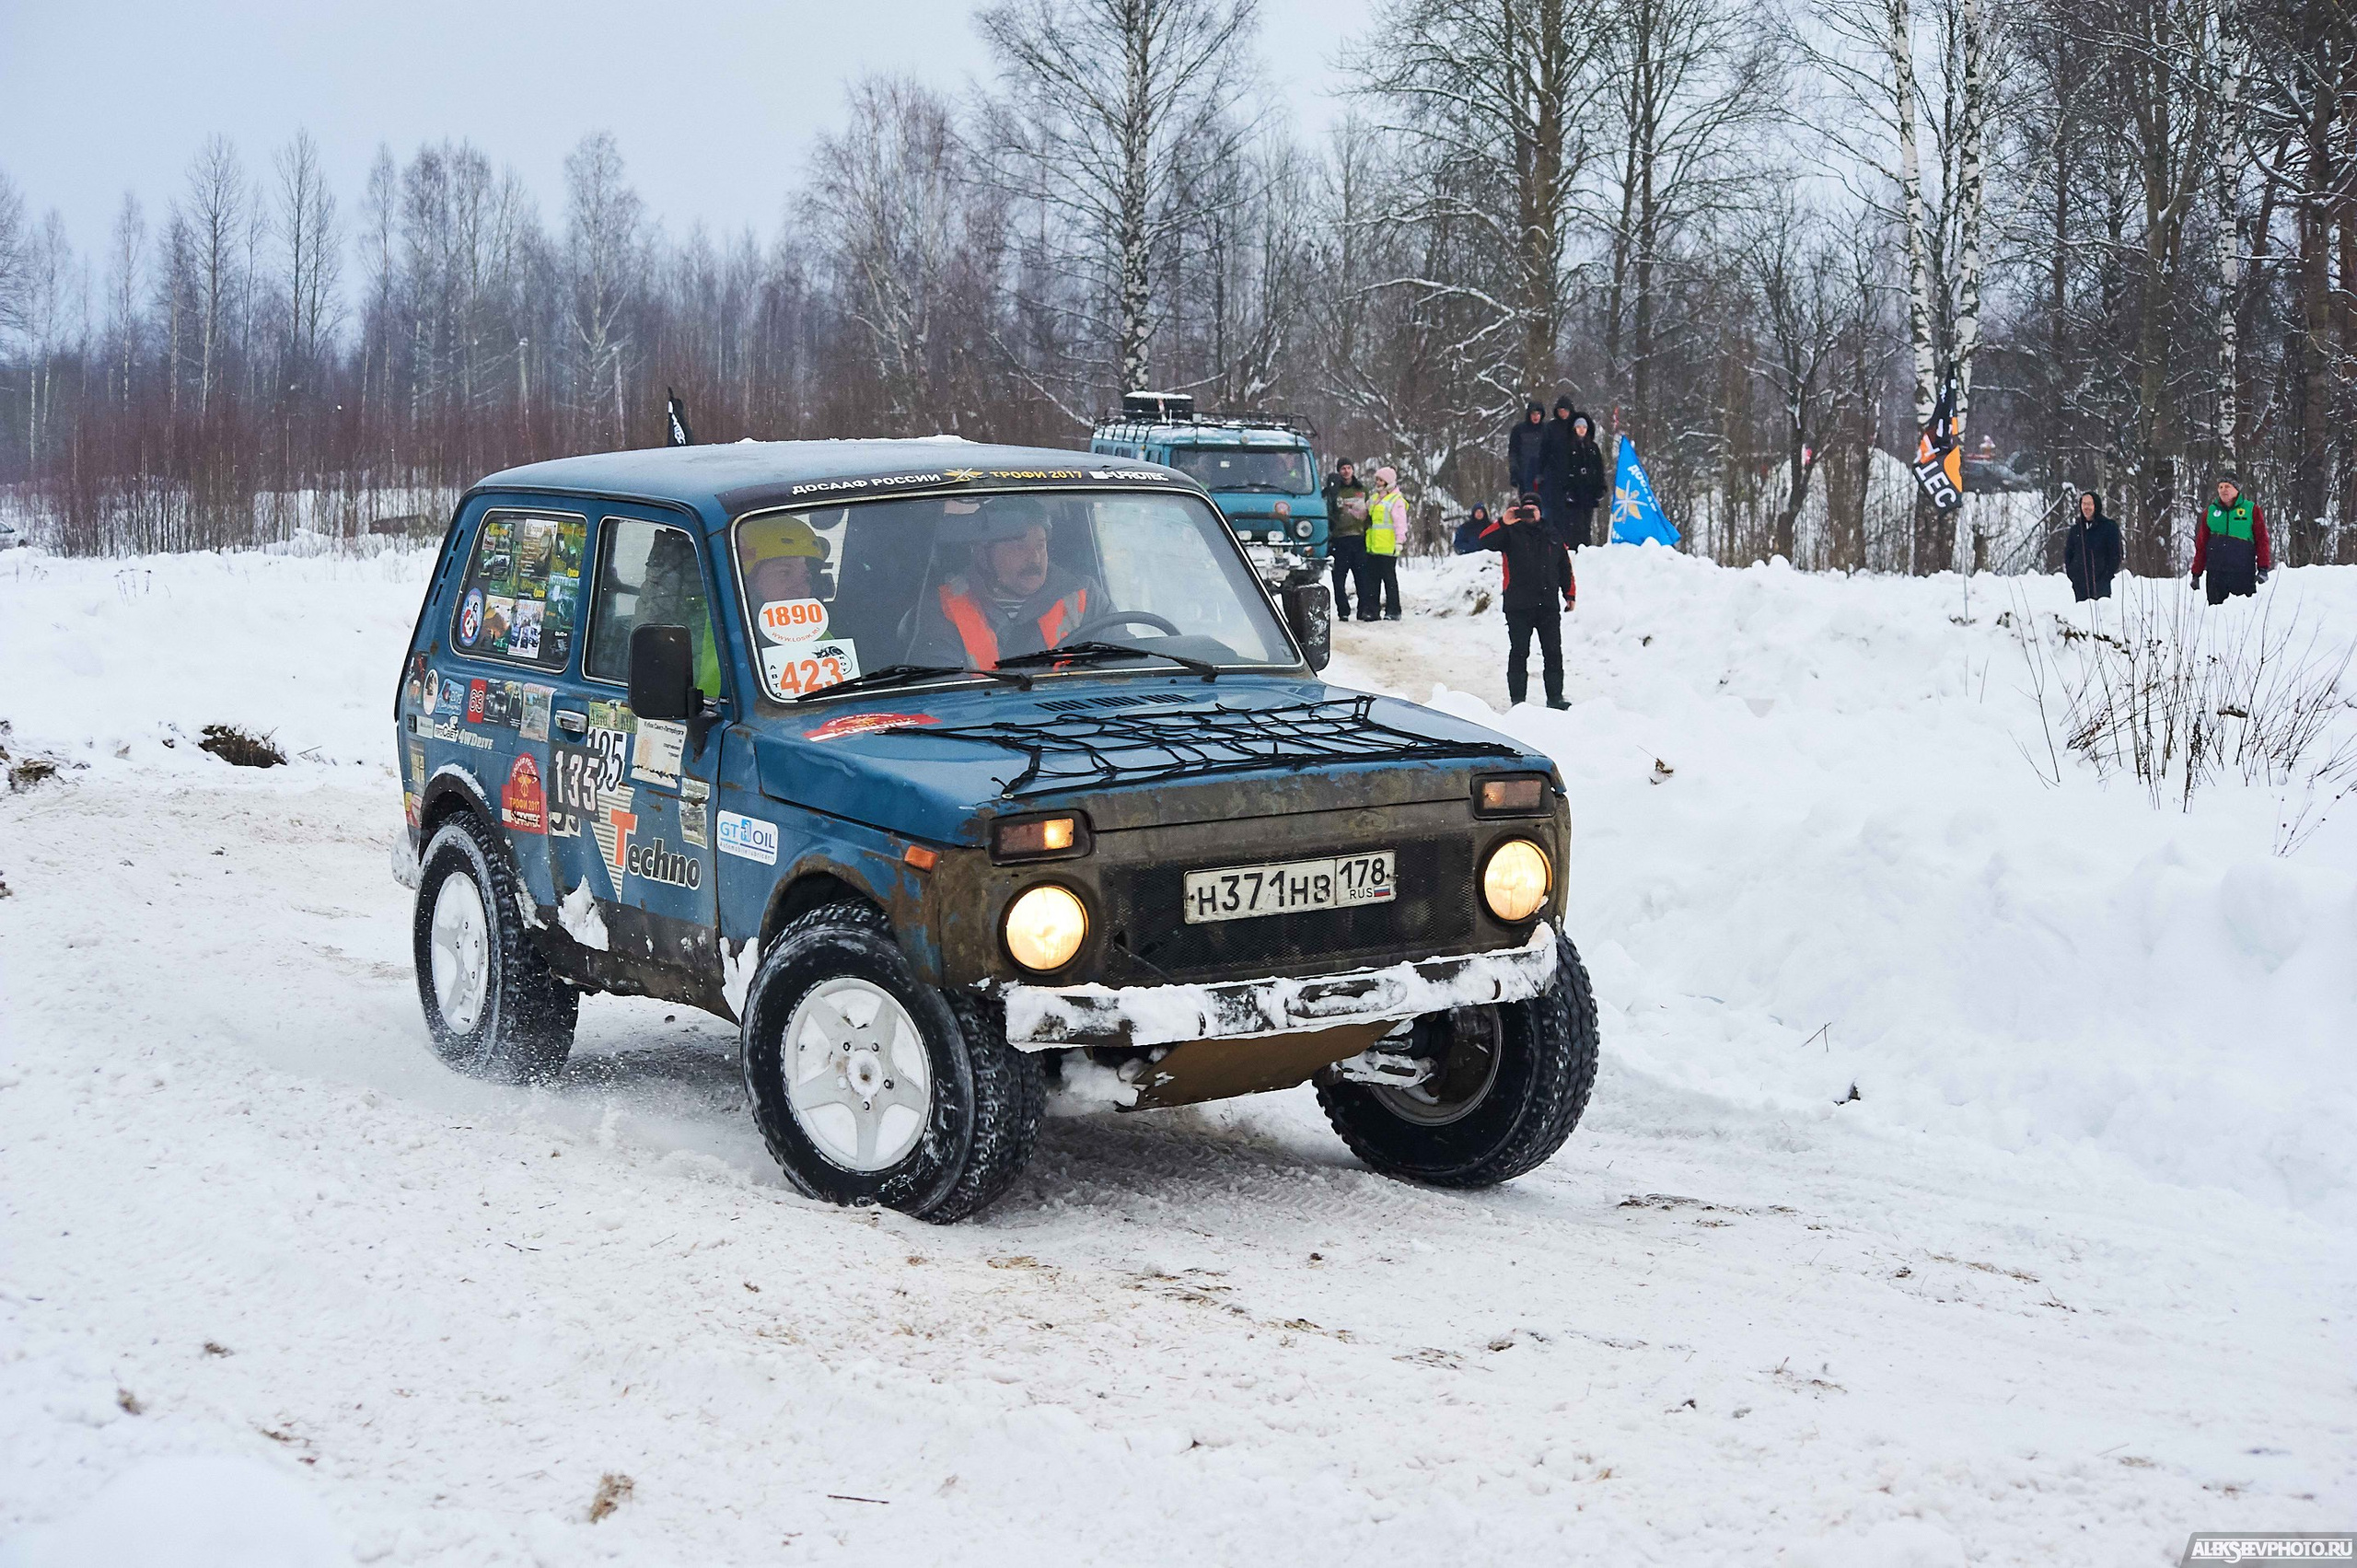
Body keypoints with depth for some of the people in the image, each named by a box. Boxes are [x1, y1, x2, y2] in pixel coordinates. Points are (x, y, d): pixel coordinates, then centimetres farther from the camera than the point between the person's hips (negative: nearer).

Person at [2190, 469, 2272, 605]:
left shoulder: (2251, 510, 5)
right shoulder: (2210, 512, 11)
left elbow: (2261, 540, 3)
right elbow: (2201, 545, 13)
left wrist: (2263, 569, -6)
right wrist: (2196, 573, 10)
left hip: (2243, 573, -2)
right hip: (2216, 573, 2)